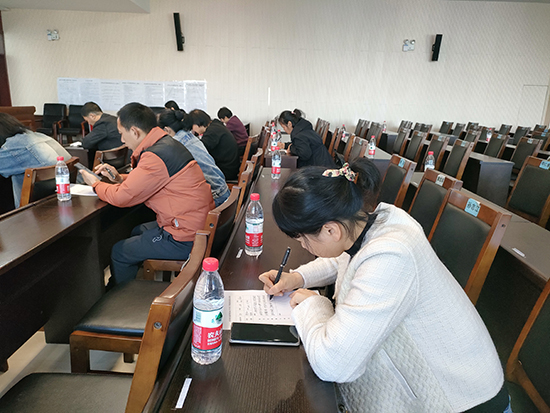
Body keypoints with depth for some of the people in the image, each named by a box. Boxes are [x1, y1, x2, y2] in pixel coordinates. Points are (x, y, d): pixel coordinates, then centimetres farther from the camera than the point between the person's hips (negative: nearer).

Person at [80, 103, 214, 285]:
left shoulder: (156, 157, -22)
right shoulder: (167, 144, 9)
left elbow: (122, 197, -15)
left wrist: (96, 184, 4)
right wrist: (119, 178, 12)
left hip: (186, 240, -10)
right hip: (197, 224, 10)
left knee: (119, 252, 4)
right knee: (136, 232, 27)